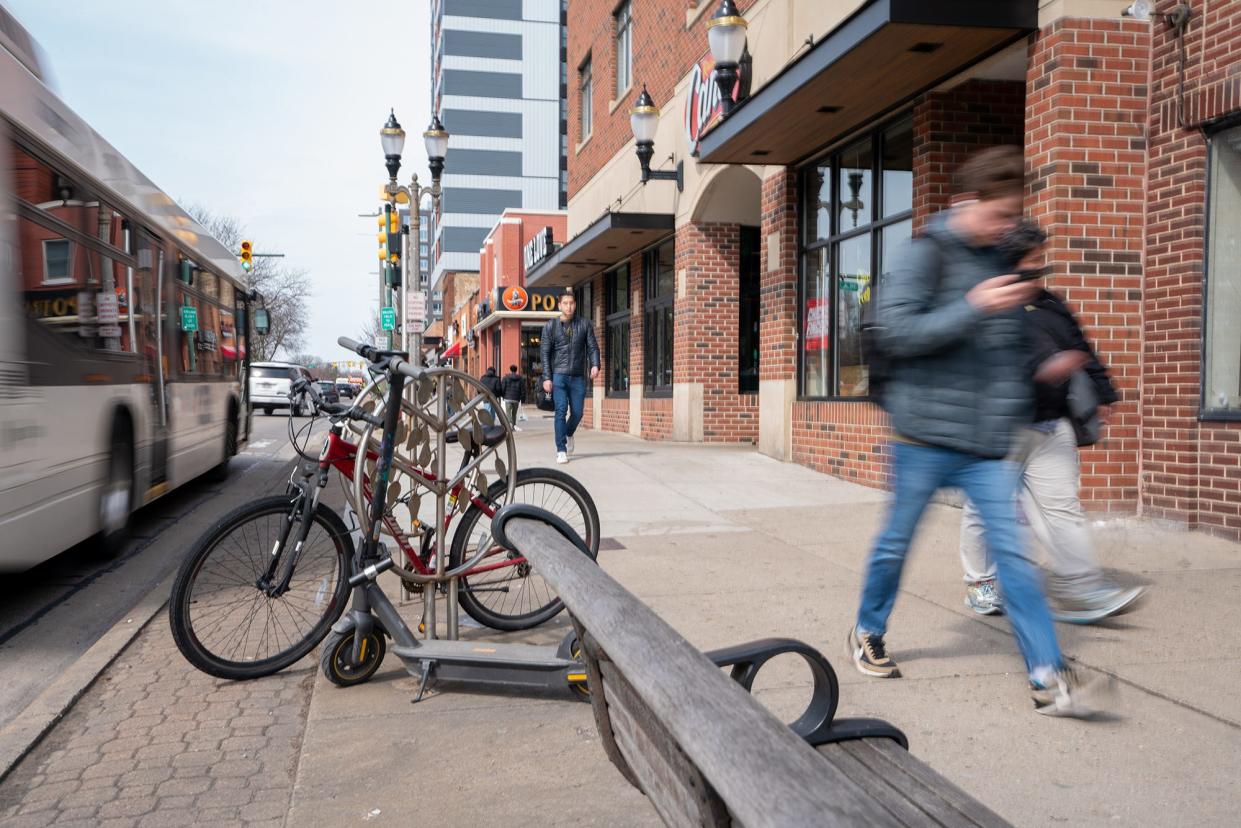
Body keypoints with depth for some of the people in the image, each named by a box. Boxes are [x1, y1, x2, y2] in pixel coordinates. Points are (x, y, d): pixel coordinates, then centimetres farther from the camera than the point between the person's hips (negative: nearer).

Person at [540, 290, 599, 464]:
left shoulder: (585, 325, 8)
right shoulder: (551, 326, 4)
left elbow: (593, 347, 6)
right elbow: (545, 352, 2)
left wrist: (595, 365, -14)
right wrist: (546, 378, -7)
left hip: (578, 377, 2)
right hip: (558, 376, -2)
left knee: (577, 412, 3)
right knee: (561, 411, -10)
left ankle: (568, 434, 35)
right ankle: (561, 451, -4)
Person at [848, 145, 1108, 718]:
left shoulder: (999, 260, 12)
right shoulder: (928, 253, -7)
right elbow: (895, 331, -17)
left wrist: (1015, 408, 14)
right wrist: (973, 307, -22)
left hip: (986, 440, 5)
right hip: (925, 433, -5)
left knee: (1012, 551, -1)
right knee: (896, 542, 9)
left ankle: (1047, 678, 1)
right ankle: (868, 635, 31)